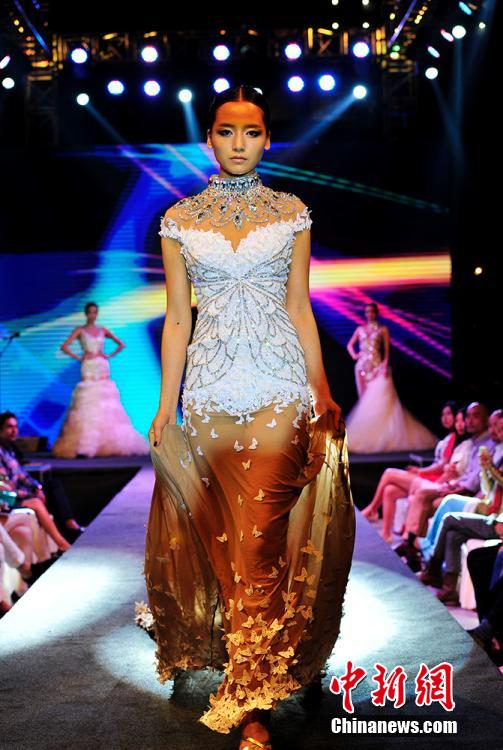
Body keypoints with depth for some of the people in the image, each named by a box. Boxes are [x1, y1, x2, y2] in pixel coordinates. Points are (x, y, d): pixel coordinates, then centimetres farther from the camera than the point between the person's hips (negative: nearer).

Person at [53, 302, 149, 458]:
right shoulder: (80, 330, 4)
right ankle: (84, 445, -12)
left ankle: (109, 444, 2)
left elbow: (121, 344, 19)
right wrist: (78, 358, -4)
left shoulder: (102, 330, 13)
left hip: (103, 369, 3)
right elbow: (64, 347, -4)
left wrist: (110, 355, 7)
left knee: (106, 406, -1)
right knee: (87, 406, -10)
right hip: (88, 369, -3)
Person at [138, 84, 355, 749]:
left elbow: (300, 310, 9)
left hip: (280, 388, -1)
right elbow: (177, 319, 7)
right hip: (211, 389, 2)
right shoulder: (180, 220, 8)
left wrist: (321, 392, 5)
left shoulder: (292, 213, 7)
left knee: (257, 538, -10)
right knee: (226, 534, 7)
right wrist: (166, 406, 3)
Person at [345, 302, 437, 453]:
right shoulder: (360, 329, 15)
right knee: (365, 400, 1)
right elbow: (350, 344, 20)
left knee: (379, 399, -13)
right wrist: (353, 355, 1)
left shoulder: (383, 329, 6)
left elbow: (387, 349, 1)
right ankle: (365, 436, 4)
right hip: (362, 366, 3)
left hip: (377, 366, -3)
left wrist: (385, 365, -12)